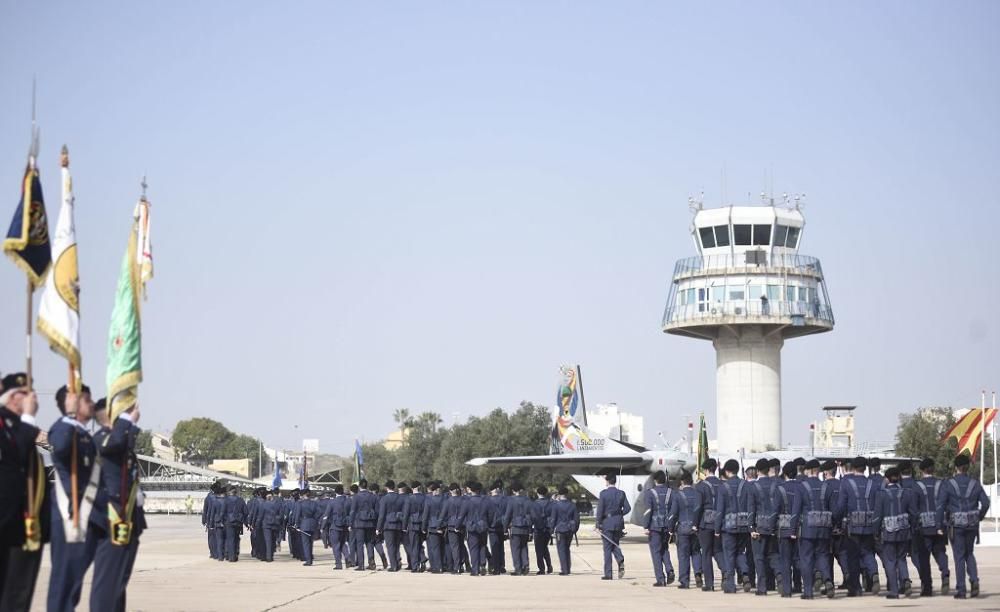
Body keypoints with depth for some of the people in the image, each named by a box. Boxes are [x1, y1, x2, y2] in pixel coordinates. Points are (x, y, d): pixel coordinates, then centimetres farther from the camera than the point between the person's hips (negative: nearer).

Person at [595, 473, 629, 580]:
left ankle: (608, 574, 2)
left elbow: (600, 510, -11)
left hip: (607, 523, -4)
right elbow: (627, 508, 0)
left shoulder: (603, 493, -9)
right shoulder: (621, 493, 2)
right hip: (618, 523, 4)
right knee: (615, 544, 20)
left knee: (607, 548, 1)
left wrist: (598, 524, -6)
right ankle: (620, 561, -9)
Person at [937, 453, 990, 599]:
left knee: (959, 556, 2)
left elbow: (940, 505, -10)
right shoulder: (975, 484, 3)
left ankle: (961, 590, 1)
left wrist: (939, 525, -7)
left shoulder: (948, 484, -6)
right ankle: (974, 580, -1)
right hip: (972, 524, 3)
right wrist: (979, 517, 12)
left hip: (956, 524, -3)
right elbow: (986, 503, -2)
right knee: (969, 553, 20)